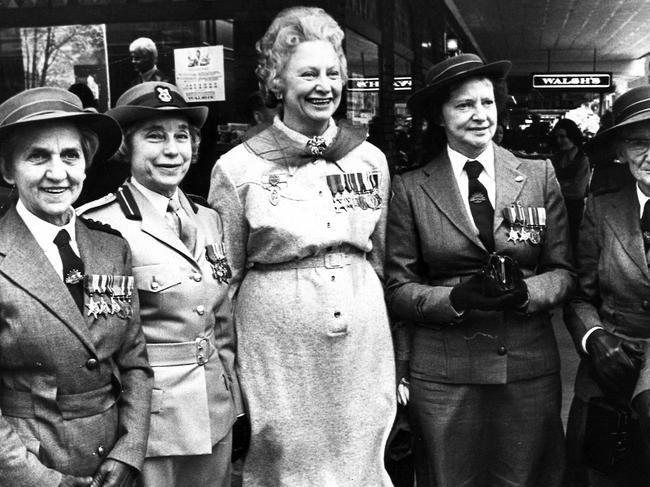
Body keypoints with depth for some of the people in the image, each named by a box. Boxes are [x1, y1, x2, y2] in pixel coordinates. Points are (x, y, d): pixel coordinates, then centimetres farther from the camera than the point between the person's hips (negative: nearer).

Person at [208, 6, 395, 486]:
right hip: (278, 353, -3)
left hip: (364, 346, 3)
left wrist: (394, 358, 17)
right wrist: (225, 372, 3)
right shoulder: (238, 168, -6)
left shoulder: (371, 158, 4)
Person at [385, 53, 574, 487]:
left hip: (530, 368, 2)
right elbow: (398, 288, -2)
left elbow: (563, 272, 5)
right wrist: (456, 298, -19)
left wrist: (526, 290, -16)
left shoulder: (540, 177, 3)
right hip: (442, 375, -1)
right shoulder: (410, 190, -2)